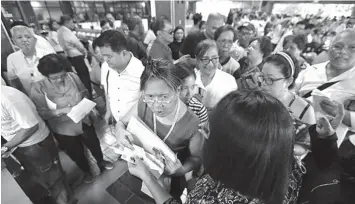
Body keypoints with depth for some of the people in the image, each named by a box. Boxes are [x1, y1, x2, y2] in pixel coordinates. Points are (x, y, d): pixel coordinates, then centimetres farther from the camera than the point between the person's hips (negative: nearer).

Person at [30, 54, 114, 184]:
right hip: (63, 129, -2)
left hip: (83, 120, 2)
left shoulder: (72, 77, -16)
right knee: (76, 153, 21)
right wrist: (62, 111, -30)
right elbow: (40, 113, -17)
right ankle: (86, 171, 52)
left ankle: (100, 161, 56)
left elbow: (84, 92, -1)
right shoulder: (38, 89, -20)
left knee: (94, 144, 24)